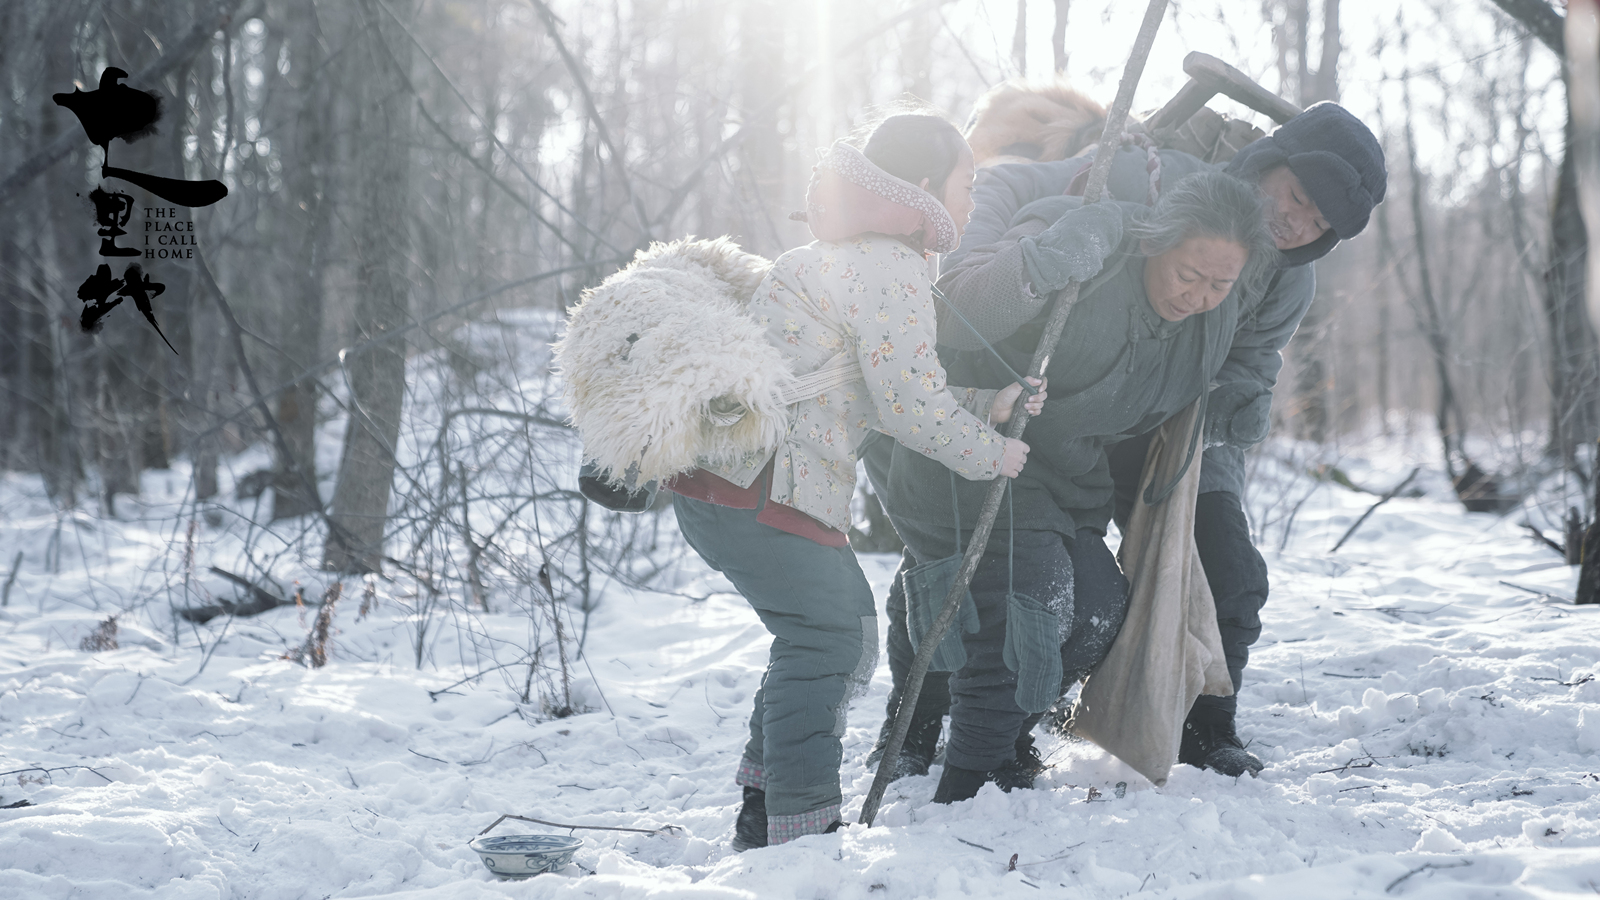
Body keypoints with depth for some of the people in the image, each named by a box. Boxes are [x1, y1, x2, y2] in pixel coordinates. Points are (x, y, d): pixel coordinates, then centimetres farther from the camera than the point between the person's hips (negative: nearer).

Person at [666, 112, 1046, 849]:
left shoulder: (854, 255, 21)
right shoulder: (889, 267, -14)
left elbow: (893, 393, 21)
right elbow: (909, 401, -16)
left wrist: (990, 407, 11)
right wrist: (988, 456, -1)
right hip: (755, 484, -11)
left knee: (844, 624, 17)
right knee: (823, 637, -7)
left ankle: (766, 814, 24)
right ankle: (802, 832, -4)